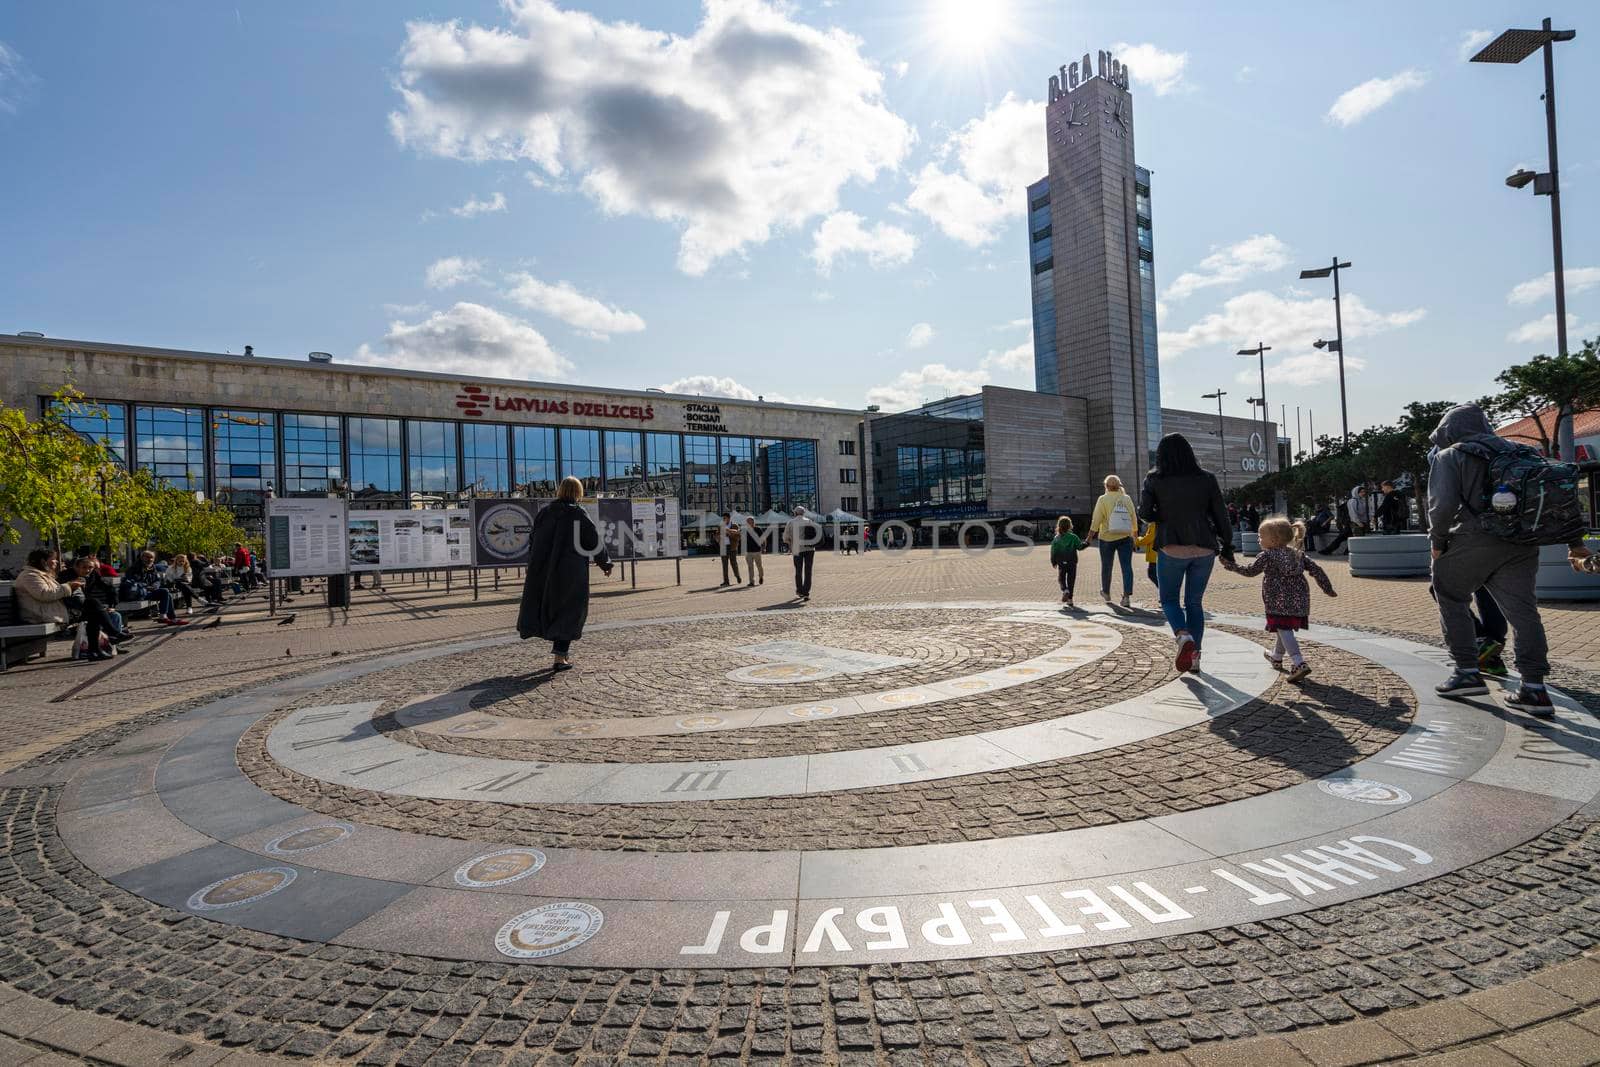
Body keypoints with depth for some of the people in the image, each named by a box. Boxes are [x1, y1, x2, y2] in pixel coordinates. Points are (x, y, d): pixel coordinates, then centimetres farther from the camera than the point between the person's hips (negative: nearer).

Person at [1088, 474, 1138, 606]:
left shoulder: (1103, 499, -6)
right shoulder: (1127, 498, 3)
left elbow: (1096, 520, -10)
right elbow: (1134, 519, 7)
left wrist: (1090, 536, -5)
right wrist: (1134, 533, 22)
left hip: (1107, 538, -2)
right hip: (1125, 537, 2)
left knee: (1106, 566, 14)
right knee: (1127, 566, -1)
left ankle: (1106, 593, 30)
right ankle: (1127, 595, -13)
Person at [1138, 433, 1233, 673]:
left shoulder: (1154, 480, -3)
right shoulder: (1207, 478, 2)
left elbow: (1144, 513, -8)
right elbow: (1221, 515, 3)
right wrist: (1227, 545, 12)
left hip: (1173, 548, -2)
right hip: (1204, 548, 2)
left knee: (1169, 599, 13)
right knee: (1195, 602, 15)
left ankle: (1183, 636, -15)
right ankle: (1194, 655, 13)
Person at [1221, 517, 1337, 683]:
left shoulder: (1267, 555, -5)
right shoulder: (1298, 554, 14)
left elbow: (1249, 571, -2)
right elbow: (1316, 570, 12)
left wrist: (1231, 565, 10)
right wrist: (1328, 589, 18)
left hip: (1279, 601, -8)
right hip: (1299, 599, 8)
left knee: (1284, 630, -10)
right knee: (1285, 629, 23)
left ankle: (1299, 664, -25)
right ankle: (1276, 657, 44)